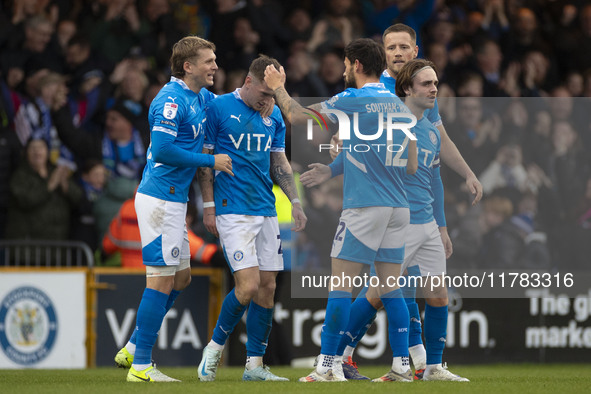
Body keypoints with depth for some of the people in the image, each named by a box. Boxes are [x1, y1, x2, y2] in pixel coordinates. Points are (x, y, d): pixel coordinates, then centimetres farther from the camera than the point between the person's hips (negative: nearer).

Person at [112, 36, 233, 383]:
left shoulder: (202, 97, 12)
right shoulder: (172, 100, -16)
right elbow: (163, 150, -23)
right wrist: (210, 161, -16)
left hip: (173, 199, 10)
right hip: (161, 197, -10)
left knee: (181, 278, 15)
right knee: (163, 280, -8)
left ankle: (133, 349, 21)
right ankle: (140, 365, -5)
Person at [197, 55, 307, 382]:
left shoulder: (274, 116, 12)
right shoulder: (218, 108, -6)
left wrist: (295, 202, 9)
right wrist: (208, 206, -7)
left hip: (266, 211, 6)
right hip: (232, 211, -6)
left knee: (267, 286, 2)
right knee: (248, 285, -15)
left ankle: (254, 364, 9)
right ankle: (215, 348, 6)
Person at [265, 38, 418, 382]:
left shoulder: (353, 101, -6)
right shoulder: (400, 106, 12)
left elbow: (296, 115, -1)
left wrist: (278, 87, 18)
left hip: (364, 206, -6)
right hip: (398, 207, 6)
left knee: (340, 284, -2)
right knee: (391, 288, 8)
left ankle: (329, 365, -4)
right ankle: (402, 365, 4)